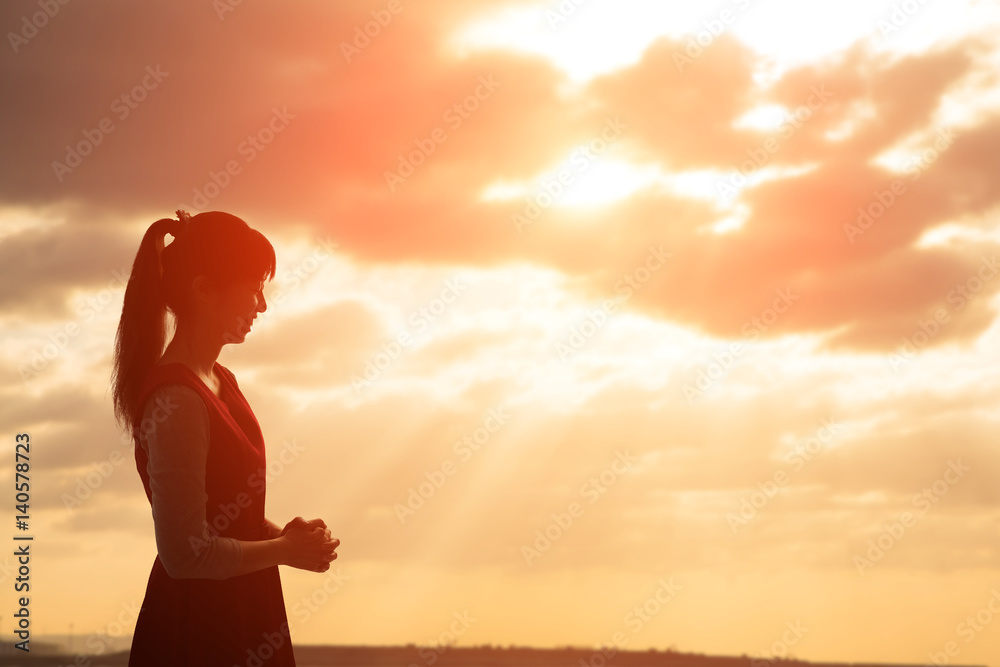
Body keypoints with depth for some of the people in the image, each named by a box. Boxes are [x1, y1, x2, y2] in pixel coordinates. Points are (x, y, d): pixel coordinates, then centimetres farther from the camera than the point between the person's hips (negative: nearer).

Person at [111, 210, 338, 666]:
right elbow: (185, 554, -24)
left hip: (238, 620, 9)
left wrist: (281, 534, 1)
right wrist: (285, 550, -12)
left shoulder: (219, 381, 8)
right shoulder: (176, 401, -22)